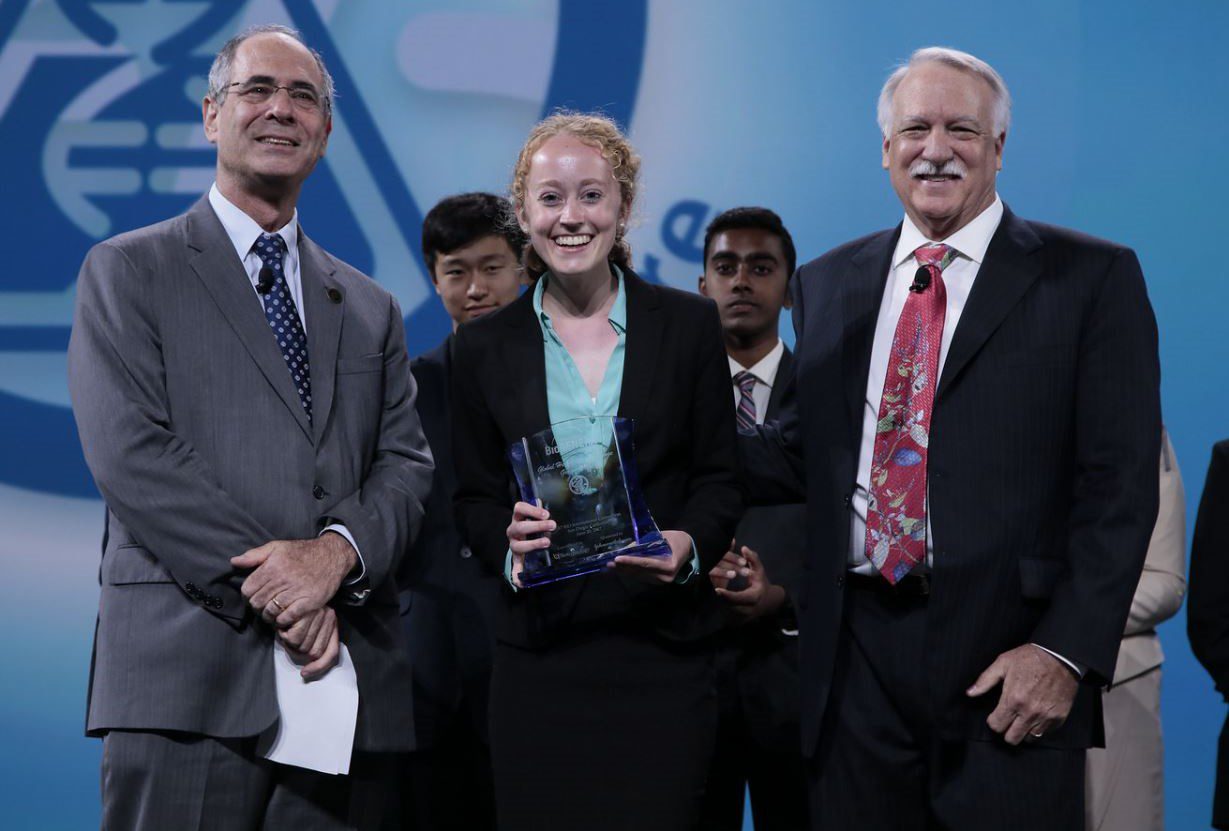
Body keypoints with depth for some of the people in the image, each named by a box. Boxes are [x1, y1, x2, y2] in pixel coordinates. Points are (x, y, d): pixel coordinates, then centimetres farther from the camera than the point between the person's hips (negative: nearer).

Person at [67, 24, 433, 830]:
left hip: (349, 691, 4)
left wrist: (338, 551, -11)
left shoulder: (371, 309, 22)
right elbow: (129, 453, -5)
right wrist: (267, 588, -12)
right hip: (189, 676, -4)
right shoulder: (129, 271, 8)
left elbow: (407, 464, 11)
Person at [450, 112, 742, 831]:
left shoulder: (689, 325, 4)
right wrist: (510, 544, -14)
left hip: (663, 645, -1)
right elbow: (474, 499, 8)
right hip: (539, 655, 1)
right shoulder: (486, 347, 6)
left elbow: (721, 480, 5)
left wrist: (688, 545, -16)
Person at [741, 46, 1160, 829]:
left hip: (1008, 661, -3)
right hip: (859, 655, 4)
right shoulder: (828, 284, 13)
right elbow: (807, 454, 15)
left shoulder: (1092, 279, -2)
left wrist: (1066, 650, -14)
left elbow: (1121, 482, -6)